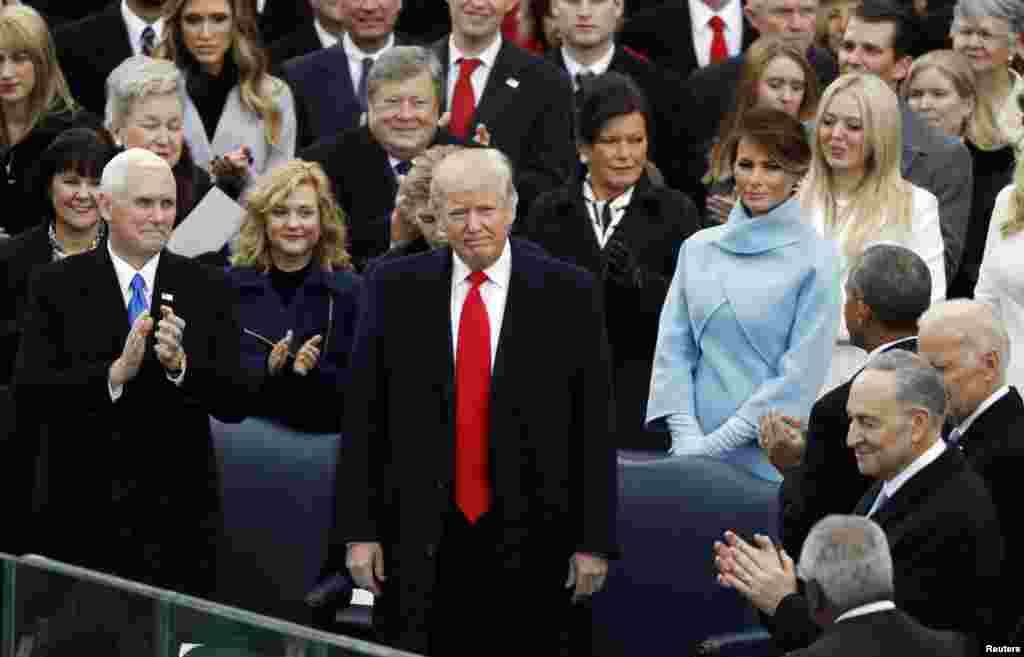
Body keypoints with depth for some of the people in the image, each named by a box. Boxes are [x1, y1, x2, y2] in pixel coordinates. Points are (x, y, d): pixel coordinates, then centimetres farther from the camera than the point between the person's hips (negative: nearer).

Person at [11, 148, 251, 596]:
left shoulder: (208, 289, 4)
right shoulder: (55, 286, -1)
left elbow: (235, 403, -3)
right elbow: (28, 397, -10)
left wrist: (180, 364, -22)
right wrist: (115, 372, -24)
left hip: (179, 523, 1)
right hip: (82, 519, -1)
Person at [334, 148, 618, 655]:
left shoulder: (569, 293, 1)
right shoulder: (394, 288, 4)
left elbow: (594, 424, 1)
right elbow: (363, 418, 4)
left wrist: (594, 541, -2)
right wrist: (358, 532, -1)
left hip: (533, 548, -1)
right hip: (418, 547, 1)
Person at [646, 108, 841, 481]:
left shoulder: (816, 259, -5)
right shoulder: (699, 248, 7)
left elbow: (801, 375, -9)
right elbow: (674, 348, 4)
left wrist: (717, 443, -12)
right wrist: (687, 436, -9)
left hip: (771, 459, -3)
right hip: (695, 456, 3)